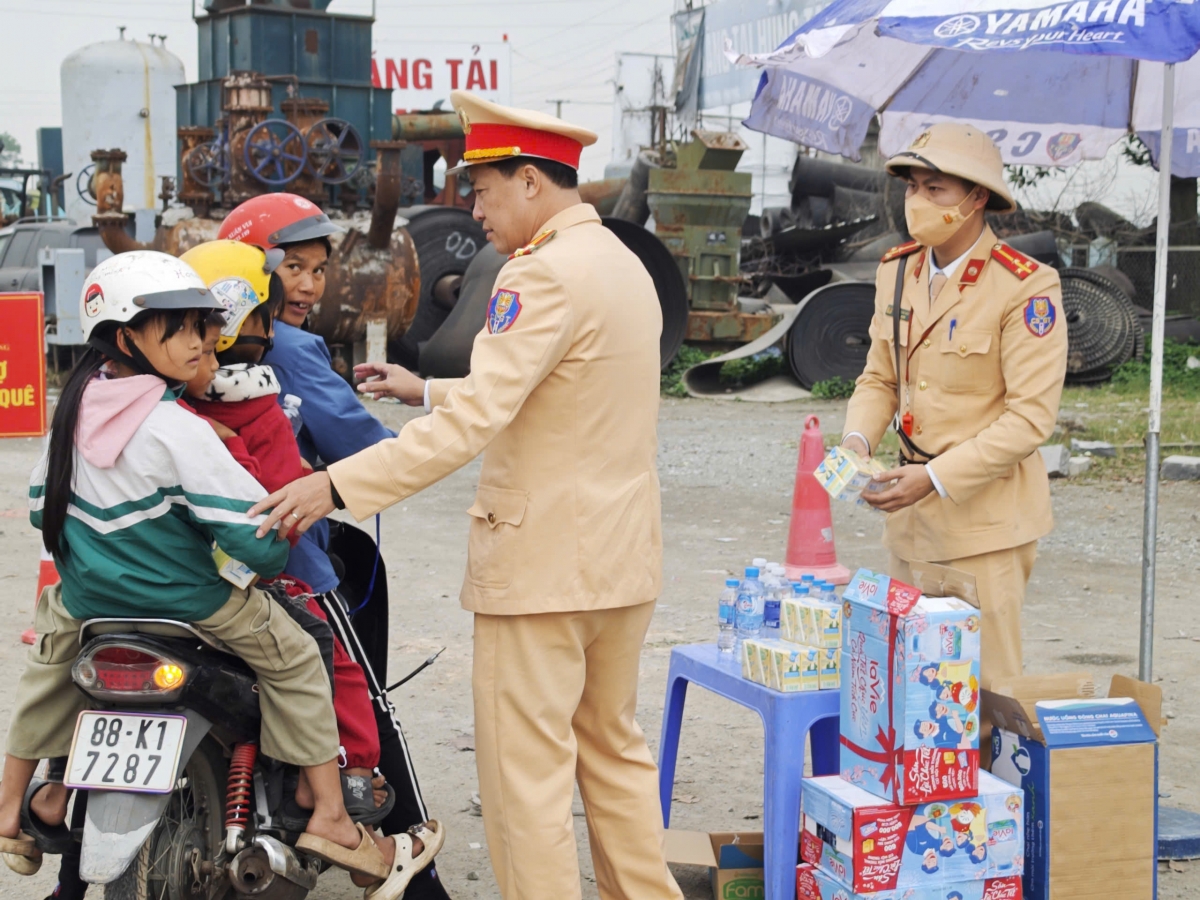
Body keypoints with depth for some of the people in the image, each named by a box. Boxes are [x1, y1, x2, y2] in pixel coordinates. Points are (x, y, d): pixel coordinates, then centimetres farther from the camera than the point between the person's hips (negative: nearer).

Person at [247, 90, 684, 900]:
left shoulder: (546, 274, -17)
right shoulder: (625, 264, 13)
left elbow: (476, 418, -25)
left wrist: (338, 485, -25)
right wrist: (423, 391, 23)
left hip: (544, 560, -9)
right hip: (623, 558, 10)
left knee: (527, 774, 0)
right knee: (613, 749, 19)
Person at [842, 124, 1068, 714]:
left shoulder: (1026, 288, -14)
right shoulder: (897, 271, 7)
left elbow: (1031, 417, -17)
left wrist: (935, 478, -22)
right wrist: (858, 439, -7)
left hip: (986, 518, -6)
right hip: (912, 514, 7)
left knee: (983, 684, 0)